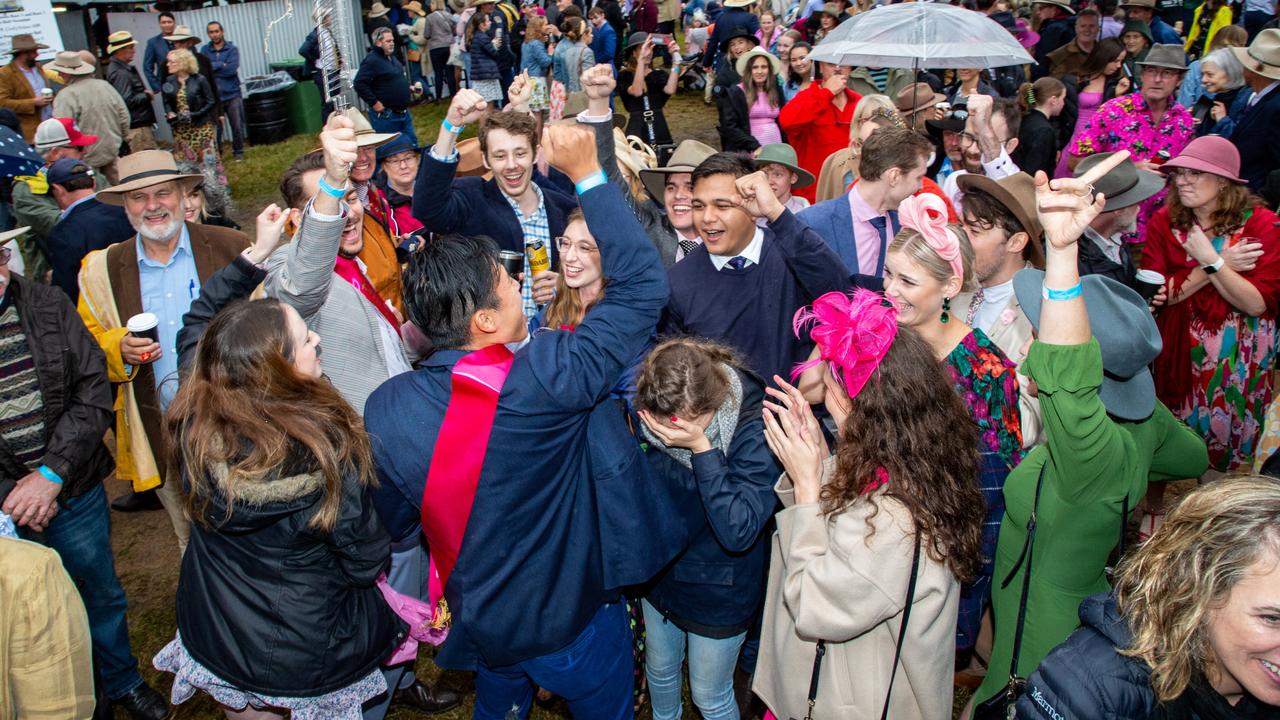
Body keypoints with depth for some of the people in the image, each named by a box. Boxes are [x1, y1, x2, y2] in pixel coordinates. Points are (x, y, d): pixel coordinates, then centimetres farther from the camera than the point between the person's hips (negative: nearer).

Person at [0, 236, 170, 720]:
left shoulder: (49, 307, -6)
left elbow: (93, 389, -6)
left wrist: (53, 472, -15)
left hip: (75, 493, 2)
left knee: (101, 593, 20)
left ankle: (122, 681, 43)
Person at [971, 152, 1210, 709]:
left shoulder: (1098, 455, -37)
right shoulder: (1143, 417, -9)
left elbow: (1064, 376, -58)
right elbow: (1194, 459, 12)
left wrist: (1062, 250, -67)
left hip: (1045, 651, -9)